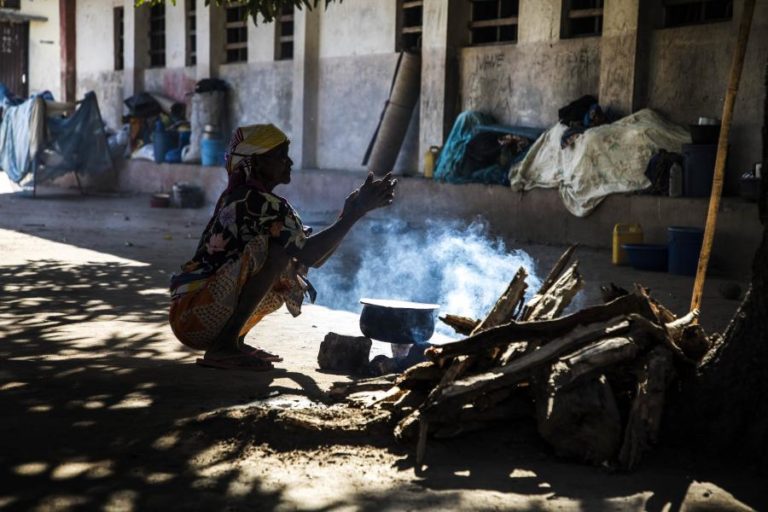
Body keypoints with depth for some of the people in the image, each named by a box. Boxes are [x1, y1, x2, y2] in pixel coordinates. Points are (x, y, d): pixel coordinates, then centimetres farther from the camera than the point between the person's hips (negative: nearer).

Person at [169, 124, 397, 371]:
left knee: (293, 279, 10)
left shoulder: (239, 199, 16)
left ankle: (232, 341, 9)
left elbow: (311, 257, 17)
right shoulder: (258, 202, -14)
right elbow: (307, 255, -22)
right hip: (193, 316, -10)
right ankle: (224, 346, -20)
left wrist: (348, 215, 8)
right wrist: (354, 214, -18)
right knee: (275, 251, -23)